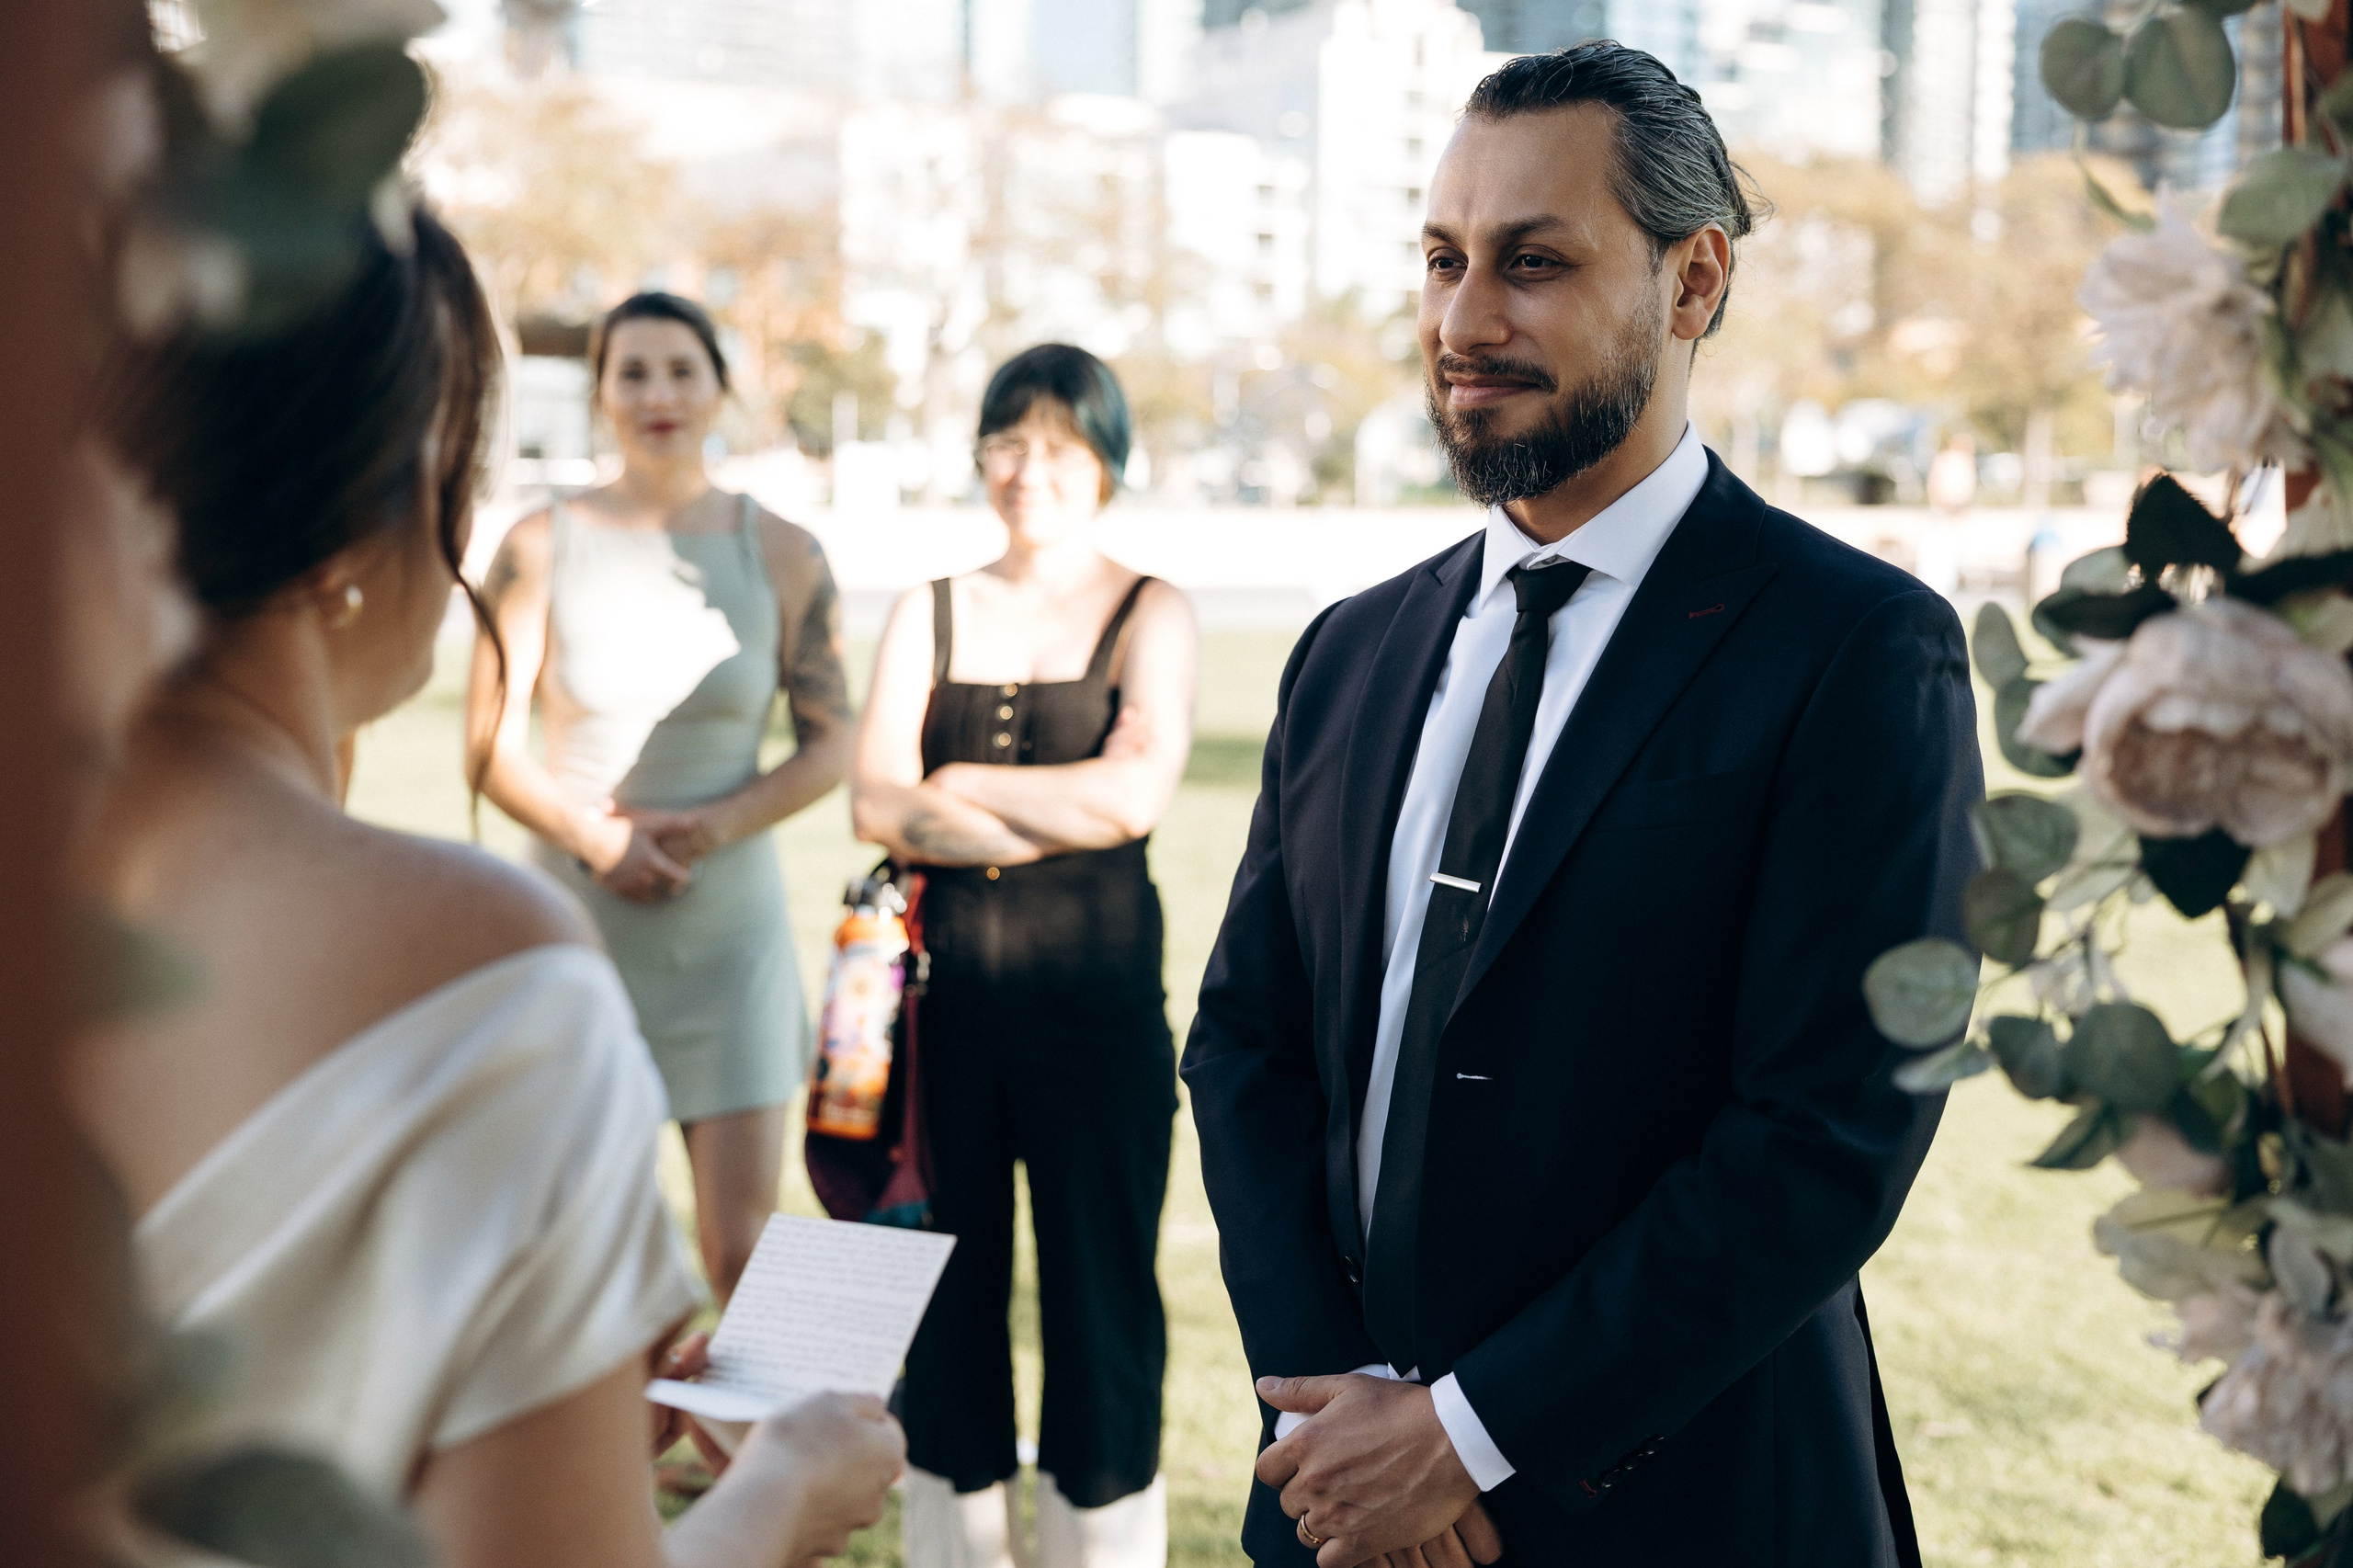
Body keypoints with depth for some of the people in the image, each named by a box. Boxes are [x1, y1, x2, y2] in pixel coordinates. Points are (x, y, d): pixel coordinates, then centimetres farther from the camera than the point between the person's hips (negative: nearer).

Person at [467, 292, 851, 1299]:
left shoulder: (781, 555, 4)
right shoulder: (542, 547, 2)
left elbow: (830, 744, 5)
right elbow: (490, 744, 1)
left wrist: (712, 825, -11)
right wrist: (596, 838, -14)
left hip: (729, 922, 0)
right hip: (577, 915, 0)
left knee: (741, 1248, -3)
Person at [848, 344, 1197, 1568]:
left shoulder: (1150, 614, 3)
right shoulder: (929, 615, 10)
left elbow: (1139, 794, -13)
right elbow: (875, 802, -3)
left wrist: (959, 787, -5)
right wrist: (1066, 805, -11)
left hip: (1095, 996, -2)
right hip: (945, 994, 3)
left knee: (1099, 1287, 3)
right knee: (945, 1287, 8)